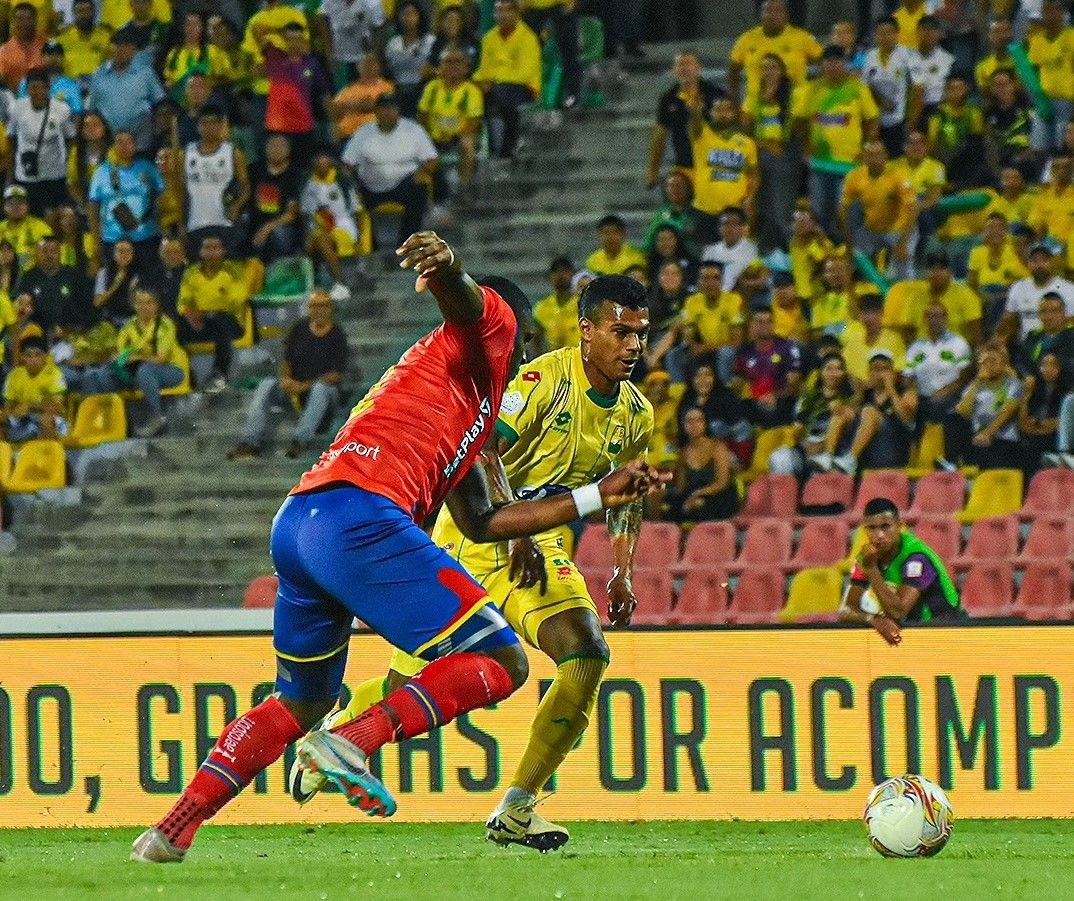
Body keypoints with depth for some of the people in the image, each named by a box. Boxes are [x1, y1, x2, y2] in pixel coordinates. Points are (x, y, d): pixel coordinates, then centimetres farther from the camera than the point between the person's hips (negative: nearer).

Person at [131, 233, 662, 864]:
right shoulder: (490, 327, 15)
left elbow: (482, 523, 41)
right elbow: (460, 296, -9)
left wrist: (597, 497, 47)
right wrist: (444, 263, -34)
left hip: (293, 526, 9)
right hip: (360, 518, -9)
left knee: (302, 703, 26)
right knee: (502, 663, -4)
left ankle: (173, 829, 18)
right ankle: (350, 744, -20)